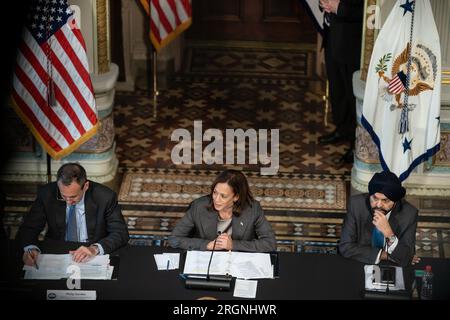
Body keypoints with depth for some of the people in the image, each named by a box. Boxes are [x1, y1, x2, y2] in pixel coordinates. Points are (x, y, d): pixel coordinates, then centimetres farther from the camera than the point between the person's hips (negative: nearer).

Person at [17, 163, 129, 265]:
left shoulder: (105, 197, -14)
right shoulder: (46, 194, -10)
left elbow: (121, 233, -12)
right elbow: (28, 228, -3)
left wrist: (95, 248, -31)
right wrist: (30, 248, -26)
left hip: (92, 257, -1)